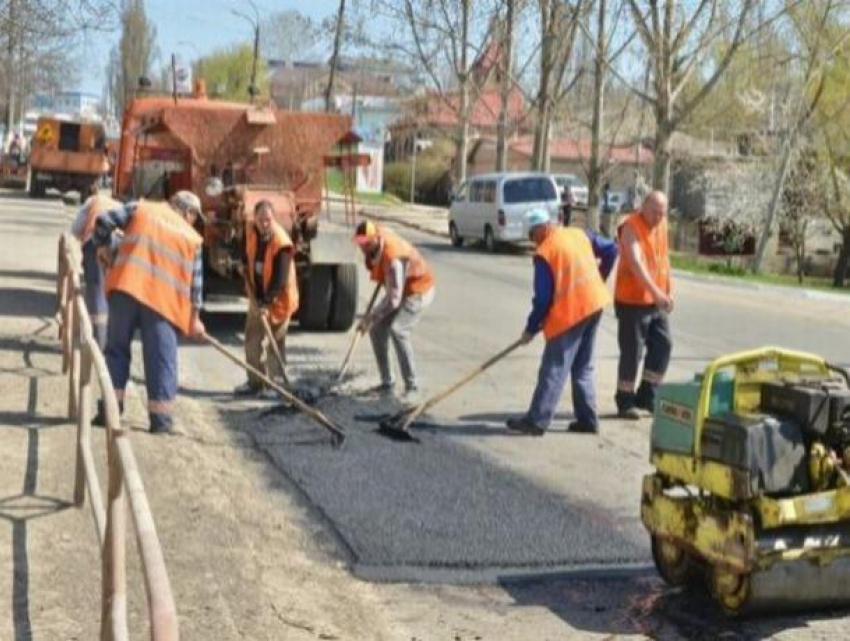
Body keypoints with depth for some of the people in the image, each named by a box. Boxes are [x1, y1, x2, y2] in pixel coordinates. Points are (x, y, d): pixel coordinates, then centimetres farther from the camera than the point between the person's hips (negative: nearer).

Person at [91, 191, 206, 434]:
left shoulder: (141, 209, 13)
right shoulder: (192, 237, 12)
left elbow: (104, 220, 7)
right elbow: (195, 282, 10)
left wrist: (102, 246, 24)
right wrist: (194, 318, 15)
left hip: (125, 287, 1)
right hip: (163, 298, -1)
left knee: (117, 349, 13)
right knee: (161, 358, 6)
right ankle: (161, 417, 6)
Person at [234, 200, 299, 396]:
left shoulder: (282, 244, -26)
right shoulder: (250, 230, -6)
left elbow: (280, 279, -29)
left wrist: (267, 302, -33)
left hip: (278, 299, -7)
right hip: (257, 297, 7)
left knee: (275, 343, -4)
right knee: (252, 339, 10)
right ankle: (255, 382, 21)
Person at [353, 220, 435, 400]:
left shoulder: (393, 258, -37)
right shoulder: (377, 236, -12)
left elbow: (393, 299, -36)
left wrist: (371, 318, -32)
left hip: (418, 291, -9)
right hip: (398, 289, 9)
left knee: (397, 330, -27)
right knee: (377, 330, 2)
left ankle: (412, 386, -21)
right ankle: (387, 383, 11)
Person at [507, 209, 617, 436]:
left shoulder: (543, 253, -11)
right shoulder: (579, 234, 7)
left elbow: (543, 298, -11)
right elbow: (611, 250, 14)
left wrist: (531, 328, 0)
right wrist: (598, 280, 24)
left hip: (570, 313, -7)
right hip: (594, 304, 7)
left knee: (553, 369, -4)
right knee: (583, 367, 16)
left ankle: (536, 421, -3)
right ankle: (587, 419, 16)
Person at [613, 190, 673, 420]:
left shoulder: (662, 224, 8)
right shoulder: (631, 227, -17)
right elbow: (636, 263, -30)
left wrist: (668, 290, 17)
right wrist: (655, 291, -40)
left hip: (656, 301, 8)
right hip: (632, 300, -8)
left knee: (663, 345, 8)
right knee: (632, 351, -2)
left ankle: (647, 396, 19)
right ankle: (625, 401, 11)